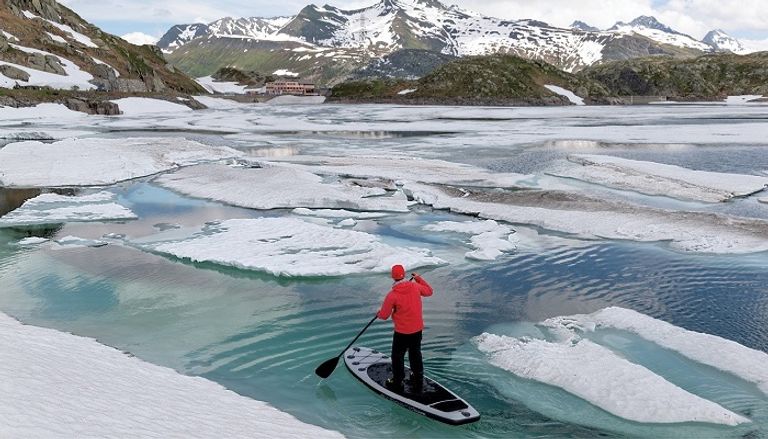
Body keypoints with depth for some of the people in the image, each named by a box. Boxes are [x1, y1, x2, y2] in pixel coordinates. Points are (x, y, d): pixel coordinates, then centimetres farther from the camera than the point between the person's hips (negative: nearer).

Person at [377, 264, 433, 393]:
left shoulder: (392, 295, -22)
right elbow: (429, 291, 12)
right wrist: (418, 278, 20)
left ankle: (397, 383, 25)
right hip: (418, 329, 5)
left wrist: (379, 313, 11)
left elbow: (384, 316, -12)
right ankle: (418, 380, 36)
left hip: (402, 332, -5)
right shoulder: (415, 286, -9)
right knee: (416, 354, 22)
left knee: (398, 356, 14)